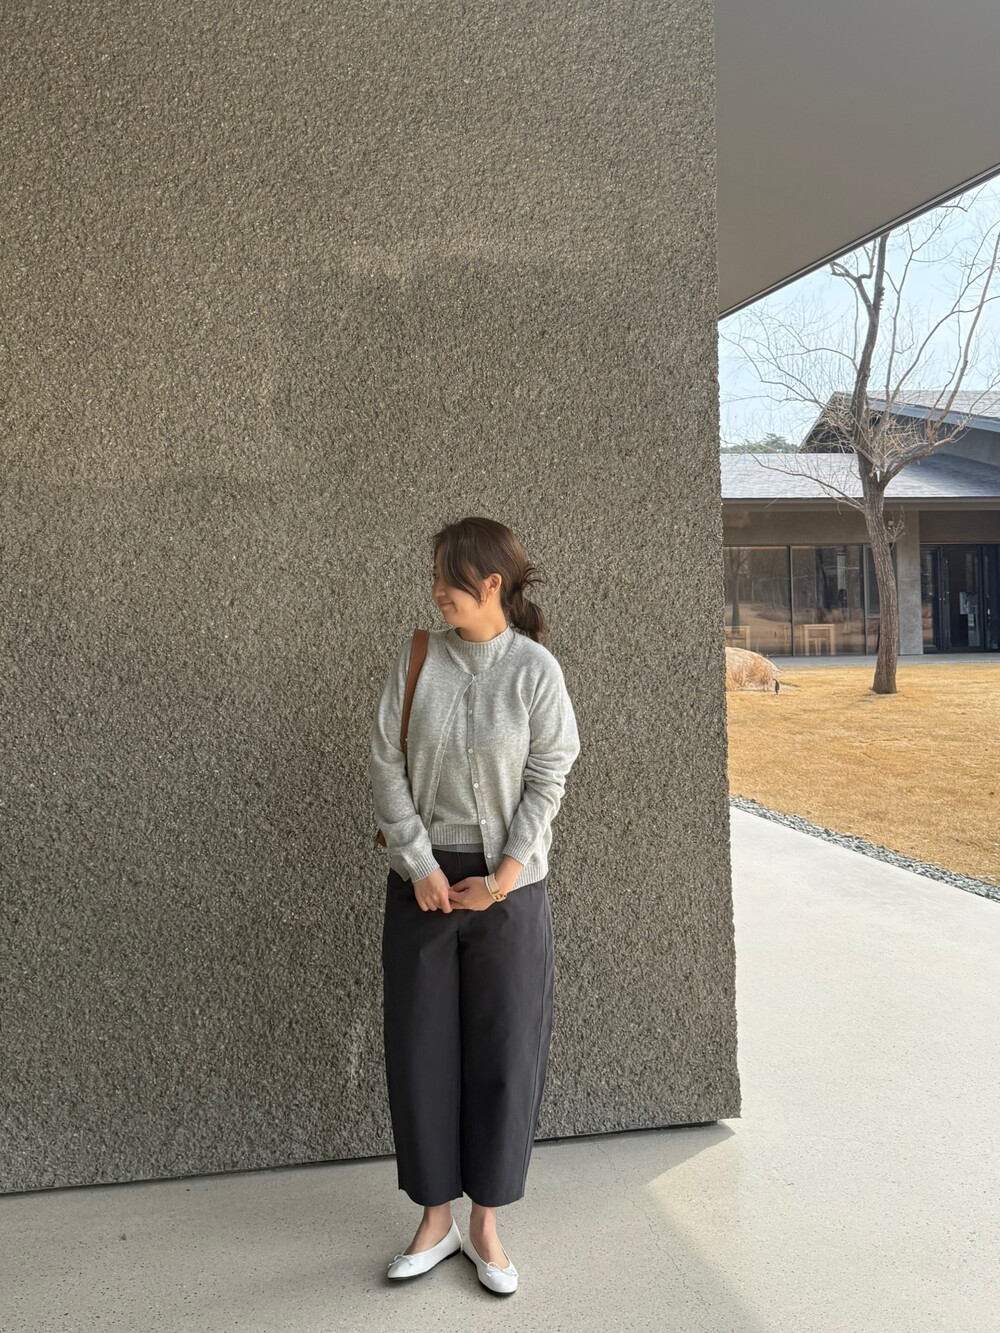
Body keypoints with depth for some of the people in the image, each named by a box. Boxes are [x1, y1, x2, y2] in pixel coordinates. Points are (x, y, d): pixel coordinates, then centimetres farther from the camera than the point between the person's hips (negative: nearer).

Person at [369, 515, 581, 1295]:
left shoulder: (535, 668, -8)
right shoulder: (417, 659, -3)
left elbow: (549, 778, -7)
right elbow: (387, 766, -4)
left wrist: (506, 875, -13)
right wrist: (421, 866, -10)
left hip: (509, 884, -2)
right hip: (424, 879, 2)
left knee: (504, 1052, 7)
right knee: (421, 1048, 9)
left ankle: (486, 1225, 25)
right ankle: (436, 1221, 26)